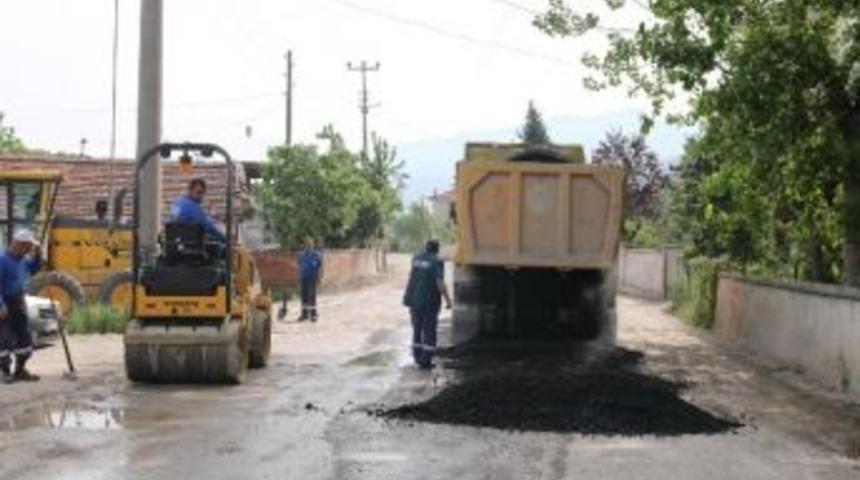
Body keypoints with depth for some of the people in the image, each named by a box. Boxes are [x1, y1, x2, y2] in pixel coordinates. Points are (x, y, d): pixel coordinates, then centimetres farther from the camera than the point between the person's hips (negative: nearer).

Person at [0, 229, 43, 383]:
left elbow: (34, 269, 24)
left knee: (24, 337, 12)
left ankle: (20, 370, 22)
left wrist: (37, 254, 6)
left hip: (19, 302, 9)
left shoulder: (23, 259, 6)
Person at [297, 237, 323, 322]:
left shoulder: (317, 254, -3)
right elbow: (299, 266, 16)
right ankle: (304, 314, 15)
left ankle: (313, 314, -4)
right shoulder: (301, 254, 10)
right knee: (304, 296, 8)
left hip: (312, 279, -4)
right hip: (303, 278, 5)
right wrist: (299, 278, 12)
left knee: (312, 295, -8)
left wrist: (319, 279, -9)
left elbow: (320, 267, -4)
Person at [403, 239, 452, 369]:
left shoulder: (416, 259, 7)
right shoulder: (437, 262, -11)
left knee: (417, 329, 17)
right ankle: (425, 360, -2)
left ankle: (417, 357, 22)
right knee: (429, 332, 1)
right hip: (430, 302, -5)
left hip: (414, 300, 5)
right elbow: (440, 283, -18)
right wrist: (447, 300, -10)